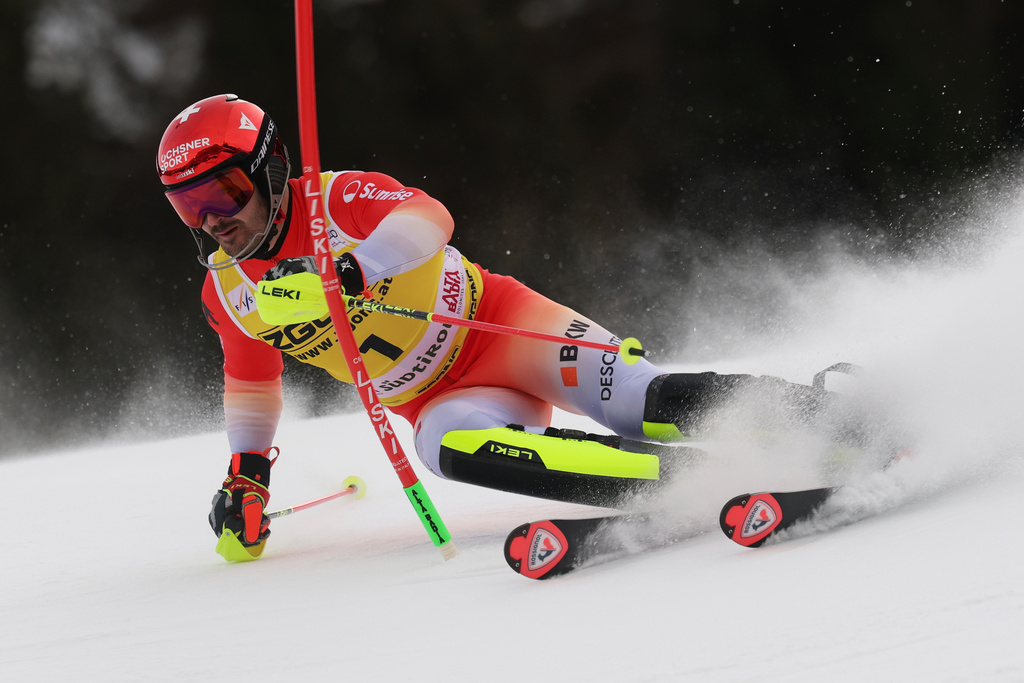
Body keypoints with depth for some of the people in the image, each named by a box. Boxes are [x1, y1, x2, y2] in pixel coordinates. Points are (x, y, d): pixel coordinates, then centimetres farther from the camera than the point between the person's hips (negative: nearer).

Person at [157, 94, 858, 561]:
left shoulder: (335, 200, -15)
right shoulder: (227, 293, 3)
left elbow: (426, 219, -35)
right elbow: (252, 382, 24)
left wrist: (347, 270, -49)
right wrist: (247, 473, 18)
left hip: (498, 324, -4)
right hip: (444, 397, 4)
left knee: (644, 401, -27)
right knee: (450, 444, -32)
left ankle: (822, 412, -17)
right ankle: (691, 477, -39)